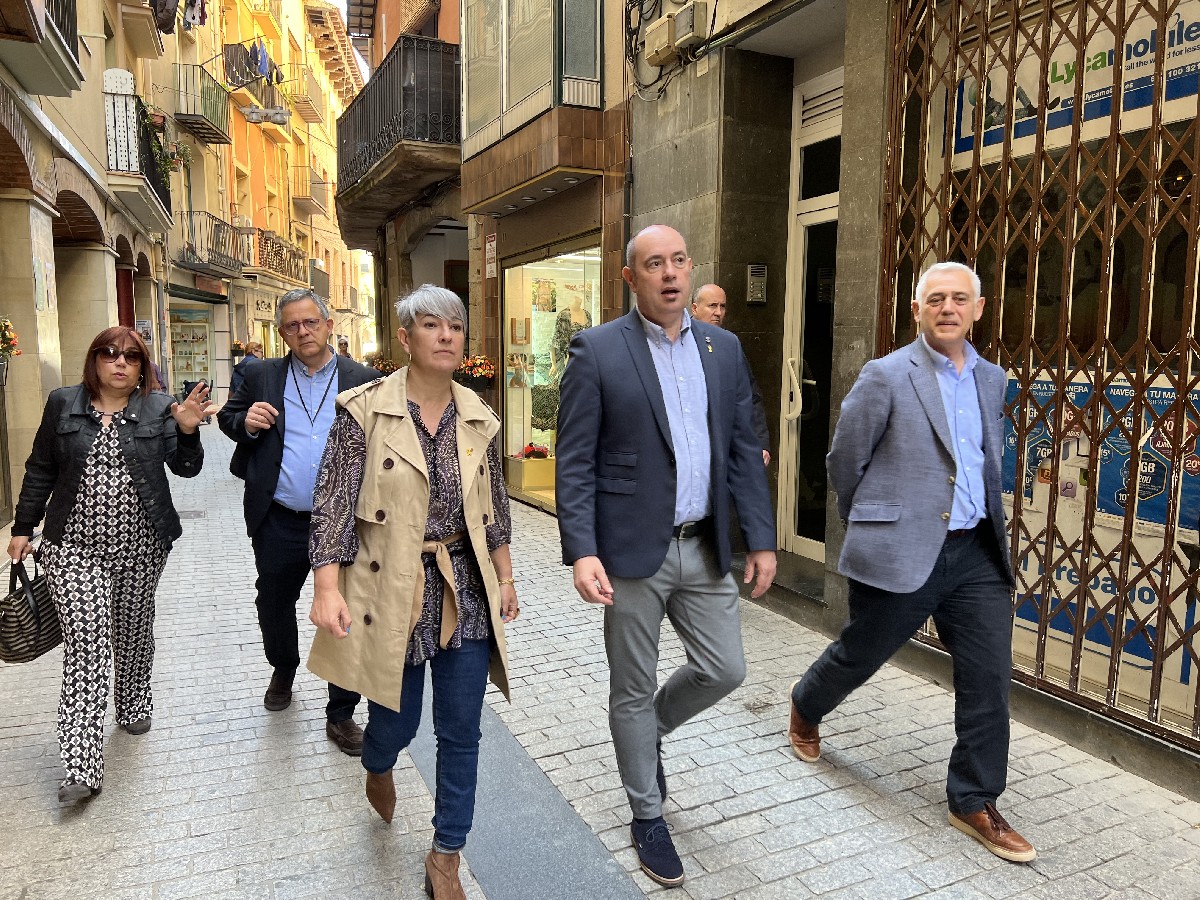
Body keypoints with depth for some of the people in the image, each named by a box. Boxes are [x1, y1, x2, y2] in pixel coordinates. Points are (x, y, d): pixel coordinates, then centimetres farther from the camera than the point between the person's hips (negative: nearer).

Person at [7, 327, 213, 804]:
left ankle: (134, 704, 41)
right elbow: (40, 470, 9)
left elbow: (186, 468, -1)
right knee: (85, 645, -6)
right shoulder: (63, 404, 3)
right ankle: (81, 766, -4)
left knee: (134, 631, 16)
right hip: (74, 546, -1)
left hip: (140, 546, 1)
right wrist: (23, 527, 9)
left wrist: (187, 431, -19)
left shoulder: (160, 407, 0)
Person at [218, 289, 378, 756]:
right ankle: (283, 670, 52)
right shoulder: (261, 376, 5)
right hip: (279, 524, 2)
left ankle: (340, 715, 22)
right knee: (273, 605, 20)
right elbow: (226, 417, 15)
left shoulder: (362, 380, -1)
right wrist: (246, 422, -8)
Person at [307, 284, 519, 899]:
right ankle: (377, 771, 52)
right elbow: (332, 504, -8)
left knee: (461, 732, 8)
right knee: (396, 721, 13)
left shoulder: (478, 418, 3)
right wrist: (327, 589, -14)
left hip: (467, 593, 3)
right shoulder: (364, 411, -8)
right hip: (391, 591, -3)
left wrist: (505, 578, 14)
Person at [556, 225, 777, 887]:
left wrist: (761, 538, 5)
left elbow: (743, 451, 8)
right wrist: (581, 552, -18)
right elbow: (575, 463, -10)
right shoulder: (596, 350, -8)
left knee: (725, 670, 11)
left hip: (704, 549, 5)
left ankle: (651, 730, 42)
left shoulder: (724, 348, 7)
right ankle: (647, 814, 33)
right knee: (633, 690, 10)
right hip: (632, 551, -4)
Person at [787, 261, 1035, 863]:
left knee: (989, 681, 5)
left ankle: (974, 803, 21)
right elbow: (844, 461, -2)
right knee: (859, 655, 13)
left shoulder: (991, 379, 10)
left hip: (977, 552, 5)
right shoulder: (886, 376, -9)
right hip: (900, 553, -5)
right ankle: (805, 708, 44)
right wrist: (869, 522, 8)